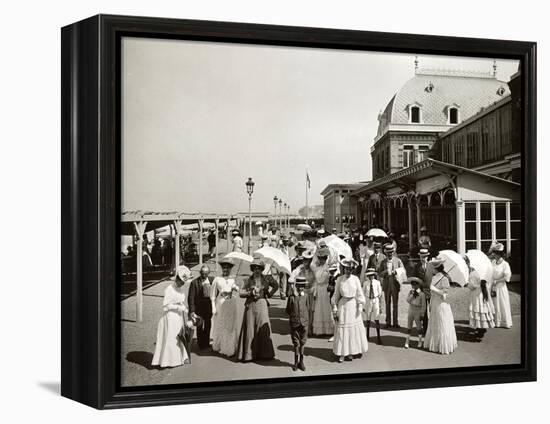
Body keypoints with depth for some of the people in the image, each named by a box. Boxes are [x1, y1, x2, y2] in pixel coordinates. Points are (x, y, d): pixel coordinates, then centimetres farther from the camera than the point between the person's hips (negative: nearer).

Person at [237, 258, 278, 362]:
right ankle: (249, 354, 4)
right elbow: (241, 293, 1)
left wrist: (269, 294, 9)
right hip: (250, 306, 0)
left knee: (264, 328, -6)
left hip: (262, 305, 0)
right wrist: (251, 293, -11)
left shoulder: (267, 279, 6)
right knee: (250, 329, 0)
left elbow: (276, 286, 21)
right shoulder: (249, 280, 5)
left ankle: (265, 353, 2)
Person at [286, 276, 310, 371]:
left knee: (302, 342, 9)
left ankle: (301, 361, 22)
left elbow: (307, 309, 10)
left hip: (304, 322, 1)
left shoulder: (305, 296, 0)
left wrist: (307, 320, 11)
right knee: (296, 343, 8)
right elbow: (287, 310, 4)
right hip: (294, 323, -1)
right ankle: (296, 362, 21)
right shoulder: (291, 296, -5)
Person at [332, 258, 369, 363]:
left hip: (353, 305, 1)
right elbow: (336, 294, 2)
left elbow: (359, 294, 2)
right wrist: (335, 307, -1)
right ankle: (342, 354, 5)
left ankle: (353, 351, 19)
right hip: (343, 305, -1)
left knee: (355, 328, 6)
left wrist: (360, 306, -3)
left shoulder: (355, 279, 0)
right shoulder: (339, 279, -2)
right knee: (342, 329, 0)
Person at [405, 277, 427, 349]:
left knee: (419, 327, 7)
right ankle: (407, 342, 12)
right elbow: (408, 300, -11)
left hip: (418, 312, -4)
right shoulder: (411, 292, 0)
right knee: (409, 327, 8)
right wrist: (412, 294, -21)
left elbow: (423, 306, -10)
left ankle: (420, 342, 20)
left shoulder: (421, 294, -13)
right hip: (410, 311, 4)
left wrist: (421, 315, -10)